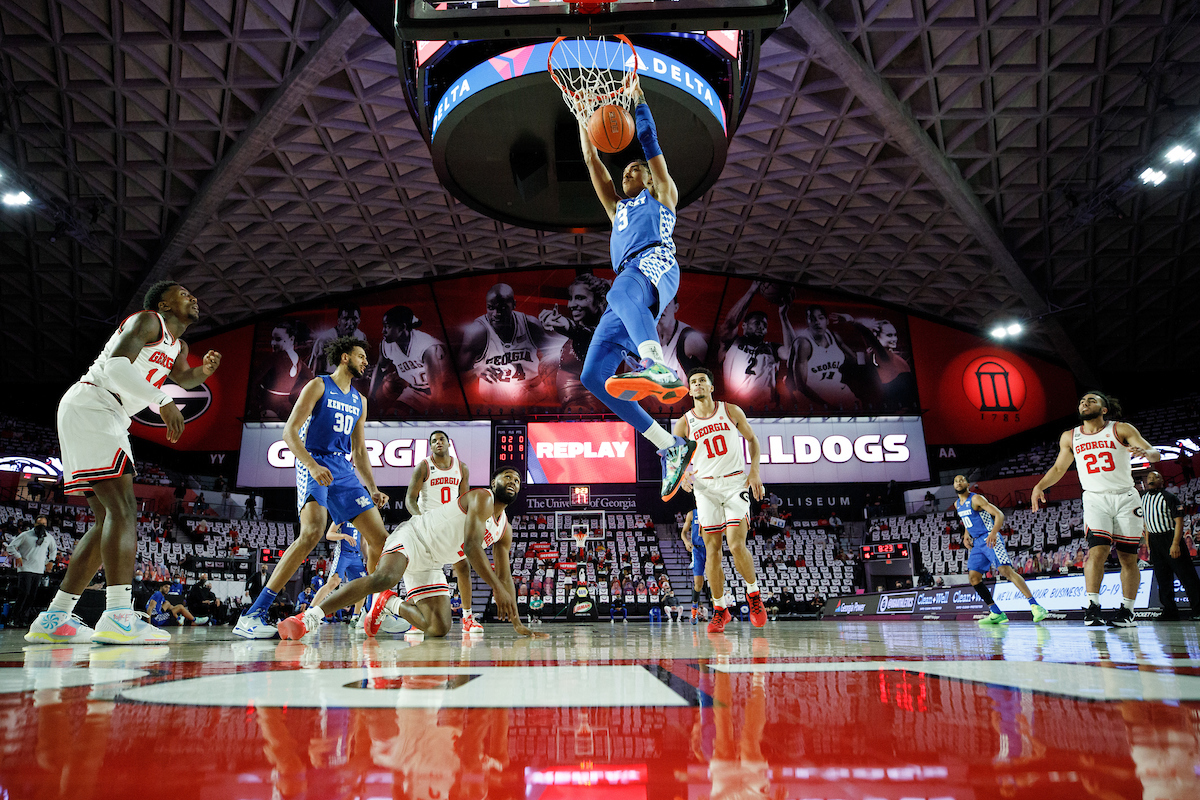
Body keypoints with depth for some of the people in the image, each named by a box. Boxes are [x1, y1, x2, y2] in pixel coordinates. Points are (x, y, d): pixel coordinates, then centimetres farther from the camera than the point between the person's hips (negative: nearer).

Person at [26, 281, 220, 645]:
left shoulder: (178, 347, 22)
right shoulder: (147, 321, -6)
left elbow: (182, 378, 42)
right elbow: (116, 366, -23)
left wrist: (204, 371, 18)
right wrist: (163, 401, -25)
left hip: (108, 421, 11)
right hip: (88, 407, -11)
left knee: (110, 519, 8)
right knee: (123, 509, -22)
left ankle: (54, 619, 11)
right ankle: (118, 616, -31)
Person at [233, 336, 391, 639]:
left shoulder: (359, 401, 21)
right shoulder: (318, 386, 1)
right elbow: (289, 432, -8)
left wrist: (372, 489, 12)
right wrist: (312, 465, -22)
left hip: (344, 471, 7)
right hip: (315, 465, -7)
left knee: (379, 537, 1)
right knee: (312, 531, -29)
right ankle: (252, 616, -25)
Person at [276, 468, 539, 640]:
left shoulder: (505, 530, 12)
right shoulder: (482, 498, -12)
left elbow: (505, 576, 14)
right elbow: (471, 546, -25)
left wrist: (516, 622, 6)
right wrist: (497, 588, -31)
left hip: (431, 564, 8)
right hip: (414, 537, -8)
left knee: (439, 628, -5)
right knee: (384, 577, -39)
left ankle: (391, 604, 20)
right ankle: (310, 617, -33)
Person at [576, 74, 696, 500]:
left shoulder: (660, 195, 28)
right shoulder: (618, 208, 41)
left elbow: (650, 144, 20)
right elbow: (593, 164, 40)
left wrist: (637, 99, 23)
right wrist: (584, 122, 42)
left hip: (655, 264, -6)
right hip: (628, 283, 6)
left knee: (621, 293, -43)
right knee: (593, 375, -11)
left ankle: (659, 368, -73)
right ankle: (671, 447, -14)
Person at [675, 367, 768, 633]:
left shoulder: (731, 411, 2)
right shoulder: (684, 424, 2)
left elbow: (752, 439, 12)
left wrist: (754, 472, -1)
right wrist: (682, 476, -13)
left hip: (736, 483, -1)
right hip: (706, 487, 1)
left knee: (737, 545, -13)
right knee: (712, 550, 0)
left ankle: (753, 594, 13)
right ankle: (720, 609, 14)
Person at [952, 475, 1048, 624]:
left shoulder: (976, 499, -11)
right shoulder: (957, 505, 13)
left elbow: (999, 514, -18)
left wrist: (993, 532, -33)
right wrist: (966, 535, 14)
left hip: (990, 539, -8)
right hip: (977, 543, 8)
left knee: (1005, 570, -22)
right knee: (973, 577, -1)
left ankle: (1035, 606, -19)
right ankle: (996, 613, 4)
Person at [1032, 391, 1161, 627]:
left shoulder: (1121, 430, 0)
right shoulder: (1069, 437, 9)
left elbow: (1155, 455, -7)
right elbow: (1058, 468, 18)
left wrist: (1144, 452, -31)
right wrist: (1039, 486, 2)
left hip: (1125, 498, 0)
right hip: (1095, 499, 1)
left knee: (1128, 557, 2)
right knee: (1097, 550, -17)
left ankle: (1127, 611, 11)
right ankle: (1092, 607, -18)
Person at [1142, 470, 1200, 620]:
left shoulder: (1169, 497, -9)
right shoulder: (1144, 498, 11)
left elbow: (1179, 521, -14)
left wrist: (1175, 543, -22)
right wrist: (1147, 539, 14)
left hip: (1170, 538, -6)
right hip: (1154, 539, 6)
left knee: (1185, 574, -5)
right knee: (1162, 577, 8)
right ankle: (1170, 610, 15)